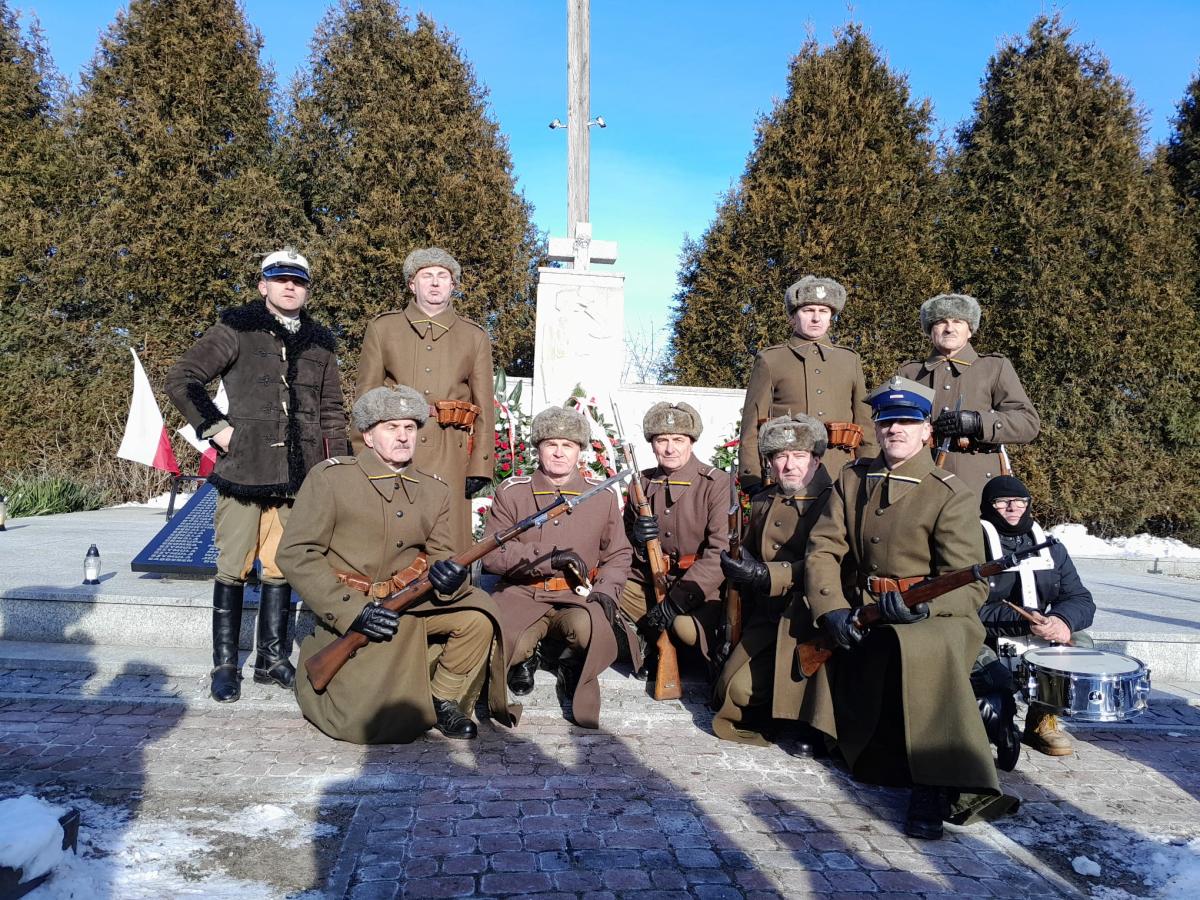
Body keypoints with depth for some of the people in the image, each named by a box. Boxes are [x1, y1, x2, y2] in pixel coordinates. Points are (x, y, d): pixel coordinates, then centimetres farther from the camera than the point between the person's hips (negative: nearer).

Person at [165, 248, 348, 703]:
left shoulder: (319, 343, 14)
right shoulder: (237, 330, 2)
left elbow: (332, 411, 17)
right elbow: (180, 379, 1)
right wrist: (214, 427, -5)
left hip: (298, 476, 4)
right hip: (243, 470, -3)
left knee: (282, 568, 9)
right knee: (233, 568, 1)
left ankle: (273, 659, 20)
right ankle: (225, 665, 12)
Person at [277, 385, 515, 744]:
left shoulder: (434, 492, 7)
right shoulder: (329, 477, -8)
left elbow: (438, 554, 6)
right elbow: (294, 554, -12)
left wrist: (447, 574, -22)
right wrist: (352, 611, -21)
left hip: (416, 605, 5)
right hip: (349, 611, -4)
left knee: (478, 617, -20)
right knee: (371, 724, -14)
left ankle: (445, 700, 4)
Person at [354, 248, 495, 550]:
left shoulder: (475, 337, 13)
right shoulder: (382, 328, 12)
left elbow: (485, 408, 9)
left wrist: (480, 467, 0)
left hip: (451, 455, 0)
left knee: (450, 544, -1)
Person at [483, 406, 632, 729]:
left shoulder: (603, 495, 8)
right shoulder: (511, 491, 3)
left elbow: (618, 554, 13)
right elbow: (492, 553, -6)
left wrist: (607, 590, -8)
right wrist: (549, 559, -18)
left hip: (577, 594, 0)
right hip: (520, 594, 0)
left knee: (592, 628, -35)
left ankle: (573, 666, 5)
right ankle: (526, 656, 12)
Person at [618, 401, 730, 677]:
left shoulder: (716, 483, -7)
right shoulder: (643, 482, 8)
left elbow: (721, 553, -15)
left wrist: (677, 600, -22)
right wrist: (637, 538, -12)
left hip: (697, 587, -5)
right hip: (647, 581, 5)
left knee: (688, 629, -35)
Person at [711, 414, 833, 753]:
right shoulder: (762, 503, 16)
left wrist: (767, 574, -26)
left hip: (810, 614, -5)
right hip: (767, 619, 5)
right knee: (737, 689, -14)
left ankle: (816, 723, -20)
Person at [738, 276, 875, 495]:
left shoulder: (850, 360, 17)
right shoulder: (769, 360, 8)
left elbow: (865, 424, 17)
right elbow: (752, 427, 3)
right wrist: (752, 483, -5)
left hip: (839, 475, 3)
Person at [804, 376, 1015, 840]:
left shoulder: (951, 495, -5)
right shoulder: (853, 479, 10)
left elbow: (970, 585, -11)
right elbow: (823, 549, 3)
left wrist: (922, 607, -32)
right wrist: (832, 609, -15)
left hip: (936, 618, -5)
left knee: (924, 650, -38)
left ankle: (935, 787, -27)